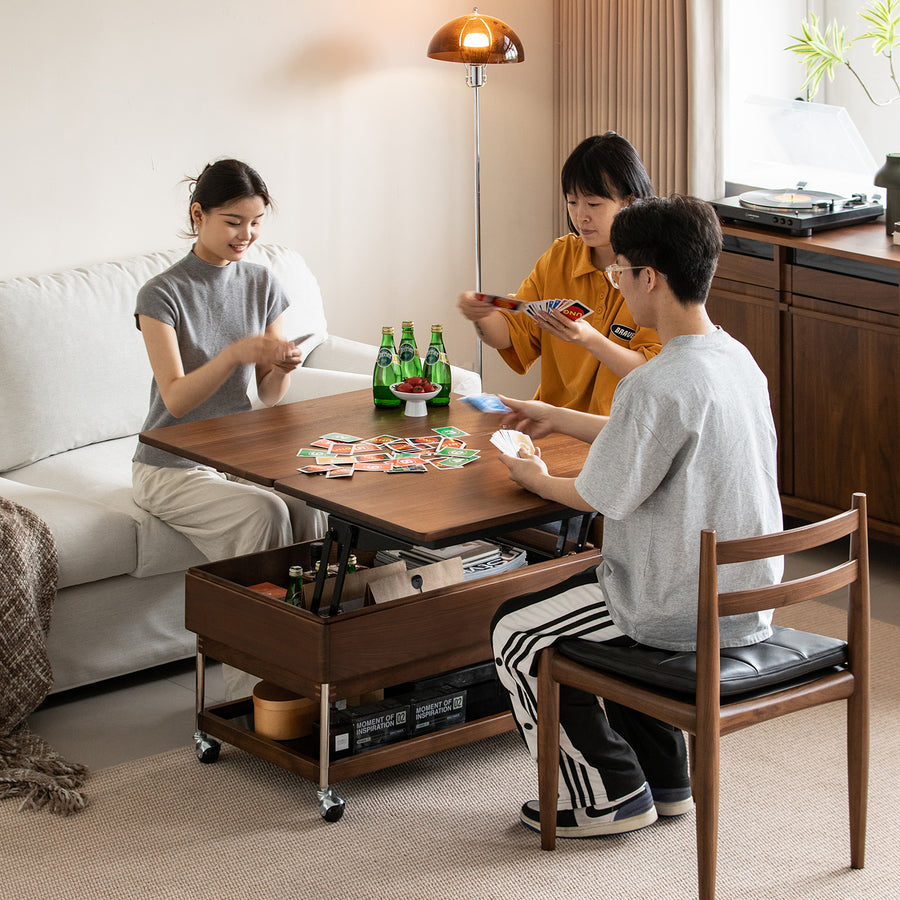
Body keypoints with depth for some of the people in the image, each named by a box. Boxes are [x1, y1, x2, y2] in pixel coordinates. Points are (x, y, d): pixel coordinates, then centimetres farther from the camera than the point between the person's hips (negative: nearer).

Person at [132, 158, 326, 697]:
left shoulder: (262, 285, 6)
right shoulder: (163, 294, -10)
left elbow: (269, 398, 7)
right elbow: (176, 399, -17)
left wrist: (284, 367, -16)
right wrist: (235, 354, -31)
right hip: (172, 466, -5)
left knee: (308, 505, -26)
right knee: (264, 512, -31)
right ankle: (249, 688, -25)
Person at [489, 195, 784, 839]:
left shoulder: (660, 384, -26)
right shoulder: (737, 358, 3)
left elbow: (605, 496, -18)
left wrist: (538, 479, 3)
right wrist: (556, 418, 25)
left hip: (686, 615, -9)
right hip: (749, 599, 9)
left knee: (517, 631, 10)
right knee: (605, 592, 34)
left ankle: (610, 796, 15)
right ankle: (663, 779, 32)